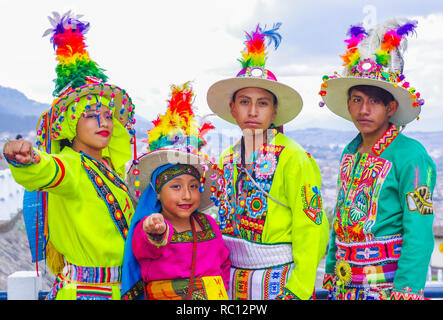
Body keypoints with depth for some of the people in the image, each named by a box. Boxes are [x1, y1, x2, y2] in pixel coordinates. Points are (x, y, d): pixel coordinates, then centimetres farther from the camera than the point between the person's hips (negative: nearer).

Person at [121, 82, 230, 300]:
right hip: (164, 296, -3)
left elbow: (224, 262, 22)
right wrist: (158, 232, -47)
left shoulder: (209, 224, 9)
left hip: (213, 294, 3)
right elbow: (146, 247, -28)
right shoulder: (147, 228, -5)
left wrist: (221, 289, 9)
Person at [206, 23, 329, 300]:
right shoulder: (228, 160, 7)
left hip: (278, 282, -5)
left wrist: (298, 288, -15)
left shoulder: (293, 158, -11)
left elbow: (311, 230, -12)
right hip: (233, 282, 5)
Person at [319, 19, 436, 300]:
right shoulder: (351, 152, 8)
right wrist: (331, 273, 14)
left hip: (389, 285, -6)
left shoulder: (410, 155, -13)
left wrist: (406, 292, -21)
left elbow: (419, 235, -16)